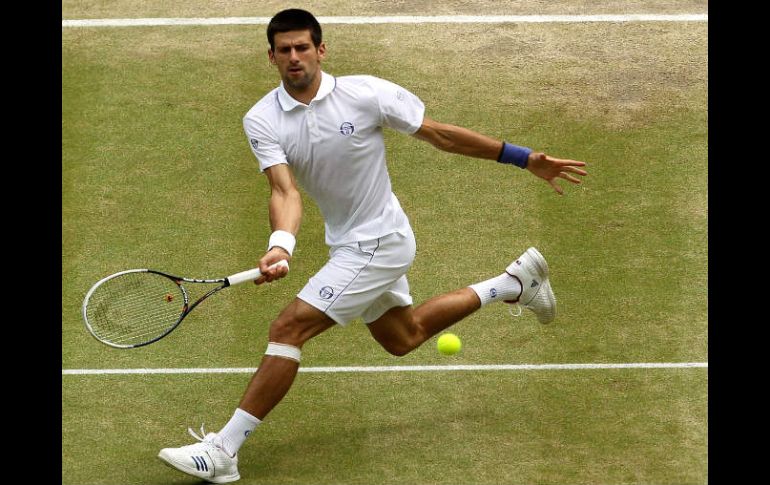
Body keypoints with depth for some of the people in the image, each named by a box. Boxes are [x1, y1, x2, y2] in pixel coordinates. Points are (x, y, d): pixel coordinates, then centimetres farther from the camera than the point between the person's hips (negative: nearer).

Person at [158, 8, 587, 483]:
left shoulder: (366, 93, -19)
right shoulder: (262, 121, -10)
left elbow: (441, 134, -10)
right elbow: (285, 191, -22)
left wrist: (525, 158, -9)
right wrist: (281, 245, -44)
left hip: (378, 243, -7)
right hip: (346, 244, 7)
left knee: (288, 328, -17)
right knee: (403, 338, 26)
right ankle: (516, 281, 41)